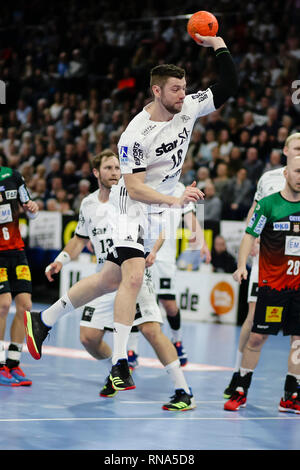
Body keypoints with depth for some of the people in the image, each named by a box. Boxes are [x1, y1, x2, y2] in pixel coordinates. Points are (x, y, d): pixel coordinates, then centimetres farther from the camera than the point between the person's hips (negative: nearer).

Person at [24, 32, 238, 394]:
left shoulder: (188, 109, -5)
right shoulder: (136, 133, -23)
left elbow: (229, 86, -1)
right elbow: (135, 188, -22)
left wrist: (218, 45, -12)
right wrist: (174, 200, -33)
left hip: (158, 211, 7)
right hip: (131, 206, -7)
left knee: (110, 280, 10)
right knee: (133, 277, -23)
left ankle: (42, 321, 25)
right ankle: (119, 364, -20)